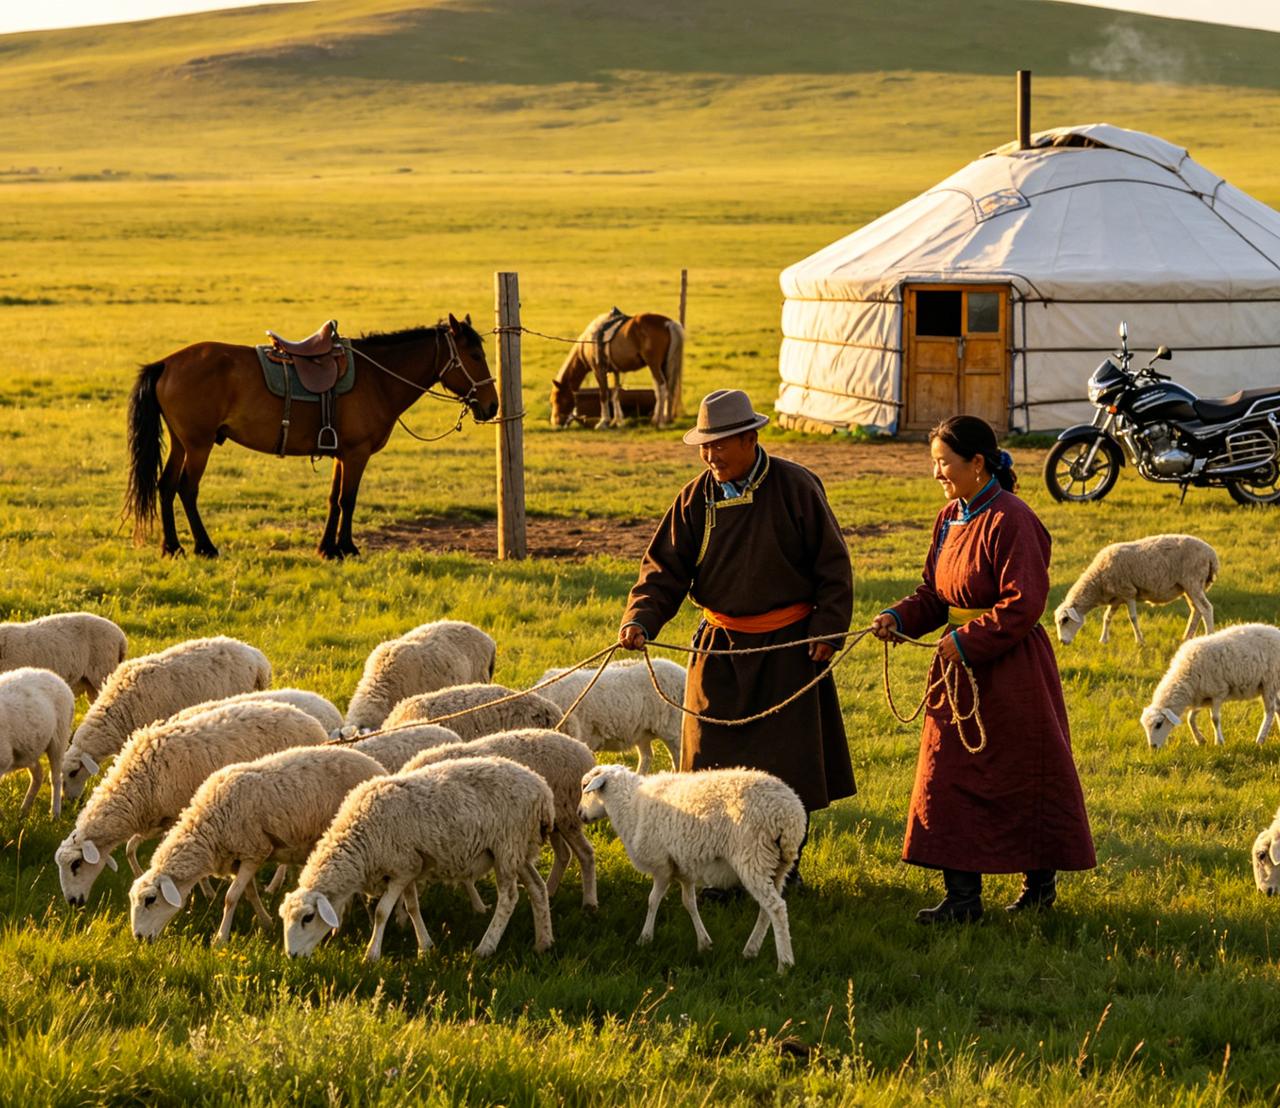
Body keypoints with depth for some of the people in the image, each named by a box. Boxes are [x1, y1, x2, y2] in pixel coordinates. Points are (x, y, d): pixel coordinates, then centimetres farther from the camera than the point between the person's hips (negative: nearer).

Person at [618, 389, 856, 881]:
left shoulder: (794, 486, -8)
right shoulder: (696, 498, 0)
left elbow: (832, 564, -3)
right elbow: (666, 567, 1)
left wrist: (827, 629, -9)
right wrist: (640, 619, -15)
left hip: (788, 646, -3)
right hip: (720, 646, 3)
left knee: (787, 764, 4)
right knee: (715, 763, 2)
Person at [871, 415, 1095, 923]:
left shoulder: (1010, 521, -17)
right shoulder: (950, 518, 9)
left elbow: (1023, 605, -21)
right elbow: (934, 593, 15)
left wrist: (966, 641, -22)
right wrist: (899, 618, -3)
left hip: (1011, 673, -8)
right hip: (961, 671, 8)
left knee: (1025, 780, 5)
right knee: (949, 780, 5)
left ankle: (1040, 884, 21)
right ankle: (962, 896, 9)